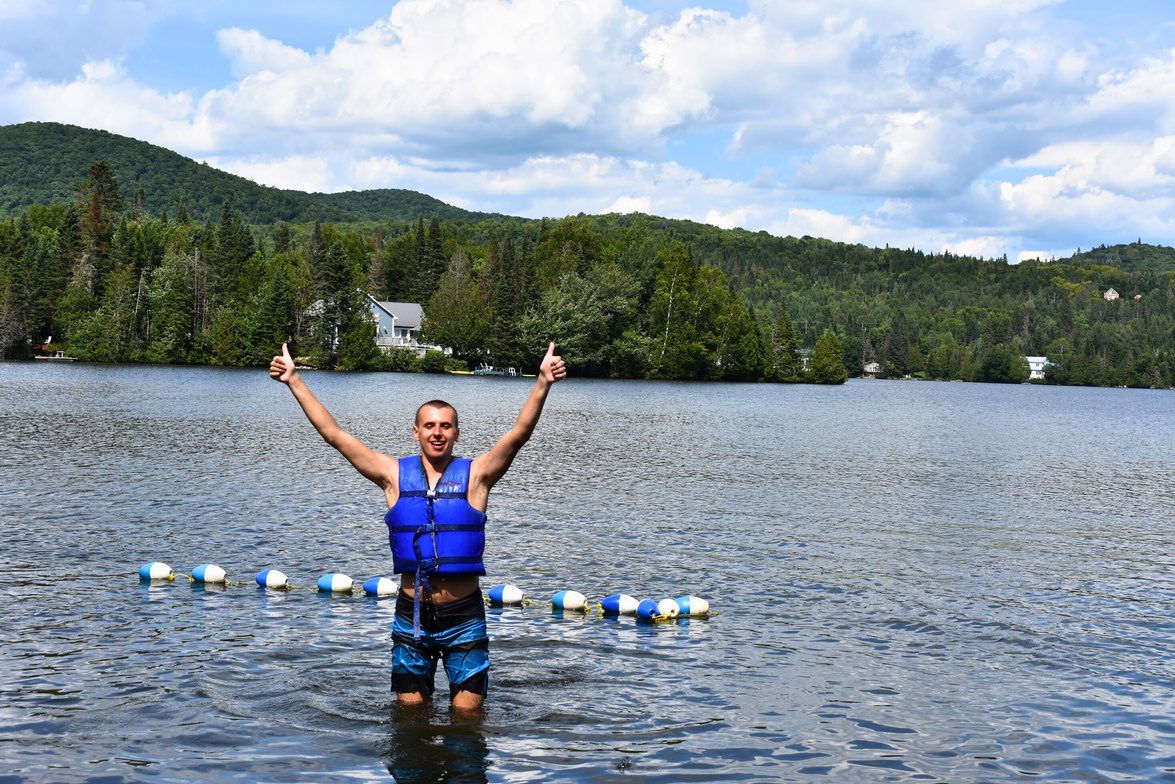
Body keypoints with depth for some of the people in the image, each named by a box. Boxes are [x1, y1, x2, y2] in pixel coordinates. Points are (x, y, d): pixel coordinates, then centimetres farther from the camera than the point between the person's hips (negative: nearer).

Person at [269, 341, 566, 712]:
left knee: (467, 716, 4)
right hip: (411, 615, 2)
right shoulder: (395, 476, 2)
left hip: (463, 616, -1)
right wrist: (294, 380, -2)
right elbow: (333, 433, 1)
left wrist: (542, 383, -29)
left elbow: (520, 432, -14)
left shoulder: (475, 475, -2)